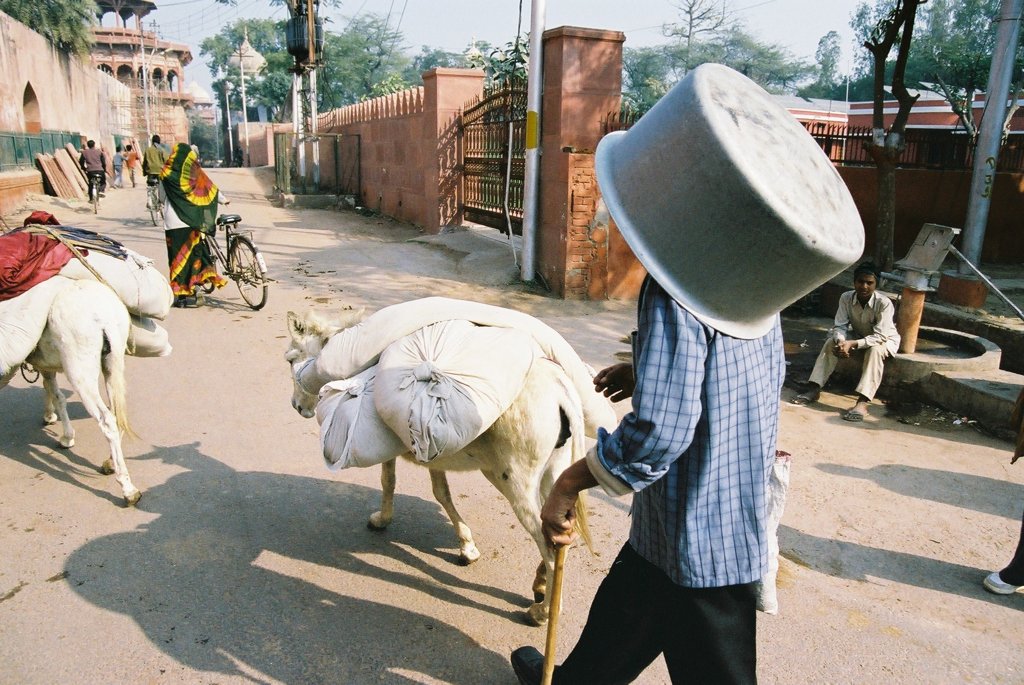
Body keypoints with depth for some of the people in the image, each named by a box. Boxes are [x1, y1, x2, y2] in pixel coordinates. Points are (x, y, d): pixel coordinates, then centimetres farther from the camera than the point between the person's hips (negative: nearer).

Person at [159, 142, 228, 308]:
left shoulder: (167, 175, 0)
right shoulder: (193, 173, -2)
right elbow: (211, 188, 8)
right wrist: (224, 200, 26)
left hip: (172, 222, 1)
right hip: (189, 221, -1)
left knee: (177, 256, 6)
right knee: (191, 254, 8)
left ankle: (179, 294, 9)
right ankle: (190, 294, 5)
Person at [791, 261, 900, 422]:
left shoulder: (884, 303, -29)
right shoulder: (846, 298, -18)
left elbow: (880, 336, -33)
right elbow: (840, 326, -16)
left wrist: (852, 344, -43)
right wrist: (841, 342, -38)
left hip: (885, 340, -4)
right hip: (859, 337, 4)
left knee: (875, 350, -37)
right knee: (832, 342, -20)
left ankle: (862, 402, -46)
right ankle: (814, 389, -25)